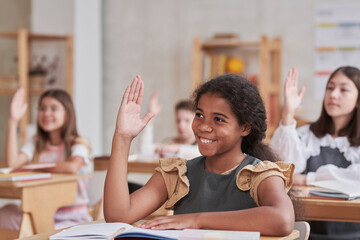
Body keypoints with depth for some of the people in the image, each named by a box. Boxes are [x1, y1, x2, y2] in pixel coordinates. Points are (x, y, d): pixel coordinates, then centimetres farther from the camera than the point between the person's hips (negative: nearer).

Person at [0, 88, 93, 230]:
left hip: (72, 219, -4)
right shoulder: (36, 144, 10)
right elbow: (12, 162, -10)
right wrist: (13, 121, -9)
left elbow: (73, 167, -28)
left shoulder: (78, 144, -5)